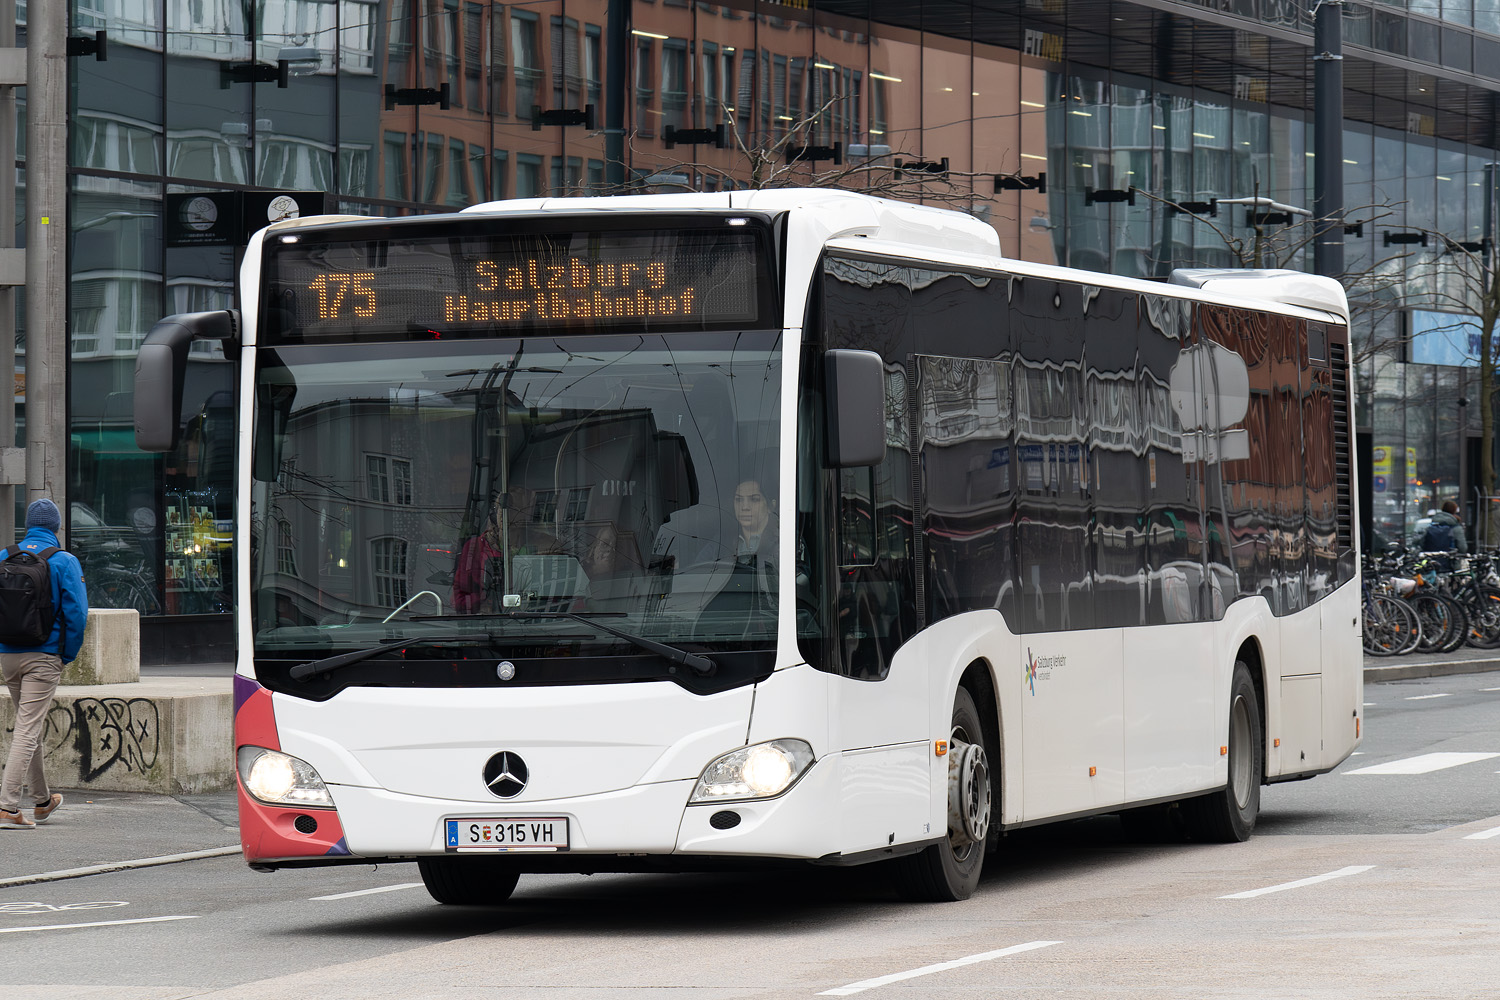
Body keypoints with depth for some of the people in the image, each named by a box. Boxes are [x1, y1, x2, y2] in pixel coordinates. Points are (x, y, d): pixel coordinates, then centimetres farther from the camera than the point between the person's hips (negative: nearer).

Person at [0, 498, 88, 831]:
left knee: (28, 726, 19)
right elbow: (76, 613, -12)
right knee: (28, 729, -6)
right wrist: (68, 654, -1)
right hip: (44, 657, -5)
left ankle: (42, 801, 32)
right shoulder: (64, 562, -7)